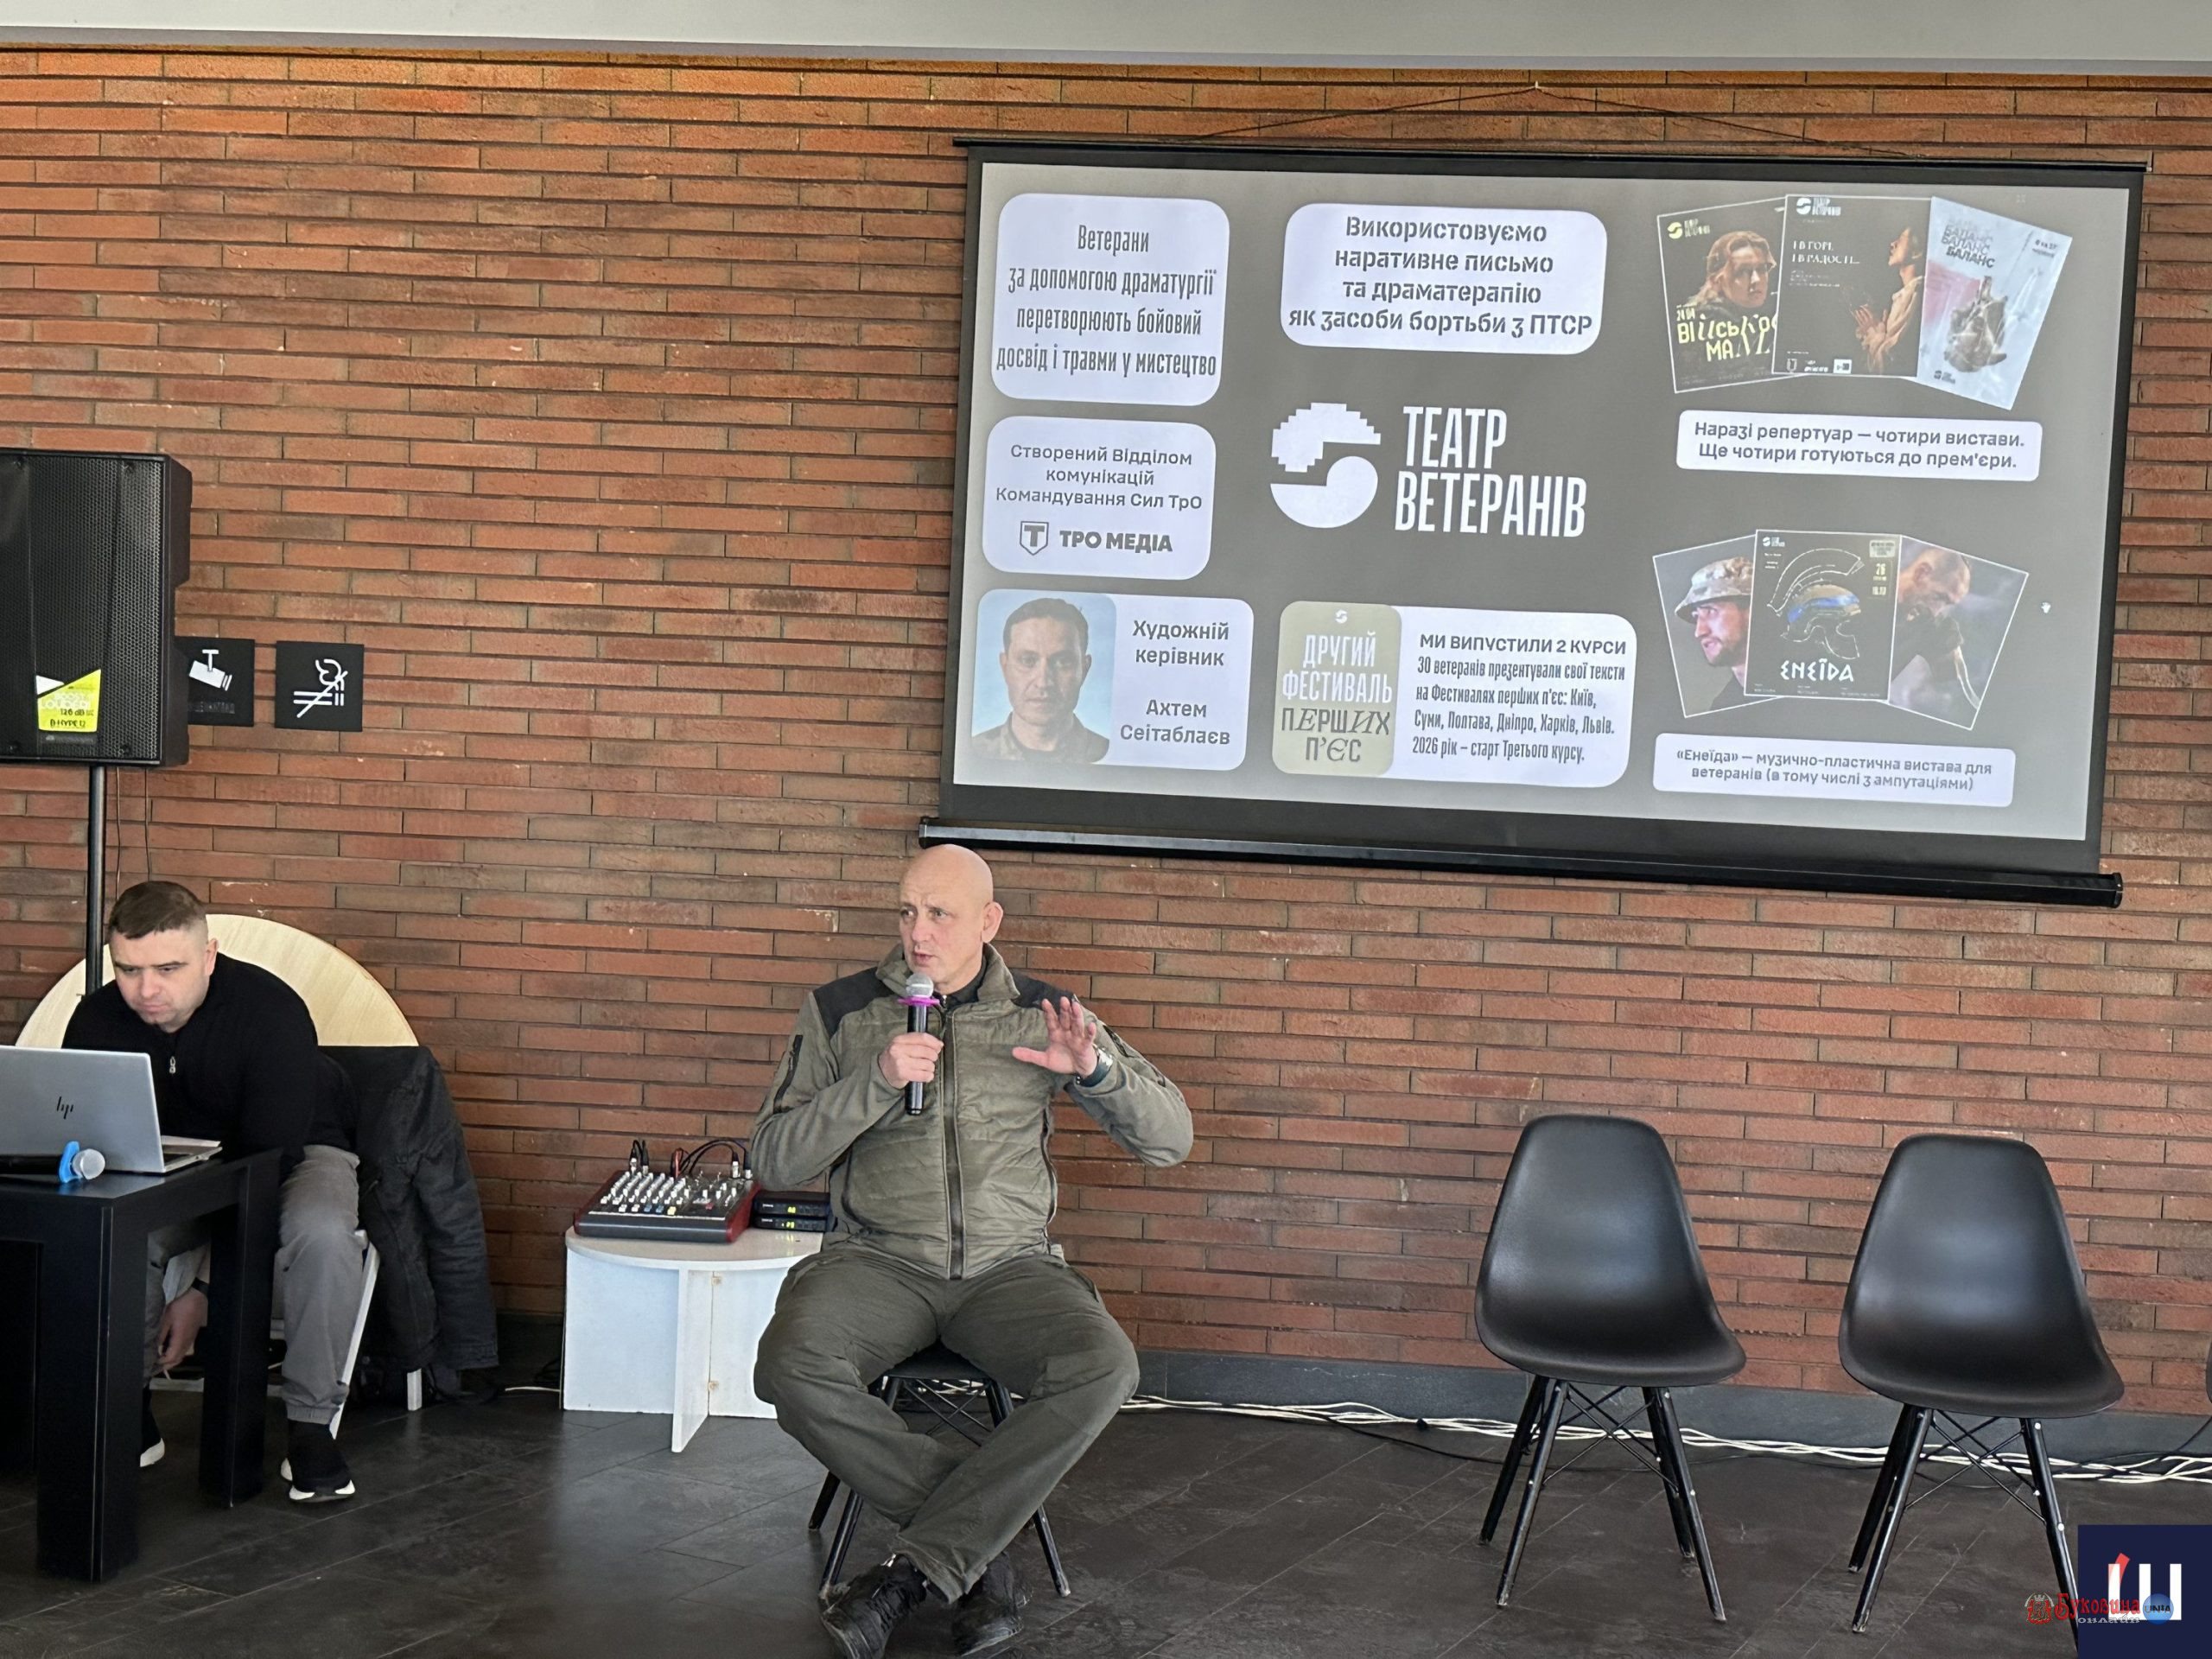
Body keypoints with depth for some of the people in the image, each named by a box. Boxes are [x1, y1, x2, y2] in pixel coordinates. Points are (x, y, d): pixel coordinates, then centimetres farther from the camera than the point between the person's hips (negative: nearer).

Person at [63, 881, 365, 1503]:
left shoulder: (271, 1011, -27)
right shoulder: (98, 1020, -13)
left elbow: (270, 1155, -28)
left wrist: (205, 1289, -30)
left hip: (297, 1153, -3)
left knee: (321, 1234, -37)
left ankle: (309, 1424, -21)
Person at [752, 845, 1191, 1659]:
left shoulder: (1042, 1013, 6)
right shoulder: (840, 1011, 5)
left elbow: (1169, 1138, 6)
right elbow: (774, 1162, -1)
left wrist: (1096, 1068, -14)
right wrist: (875, 1082, -15)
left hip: (1008, 1264, 0)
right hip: (878, 1258, 0)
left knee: (1103, 1368, -30)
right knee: (792, 1368, -32)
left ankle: (912, 1570, -20)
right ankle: (978, 1549, -15)